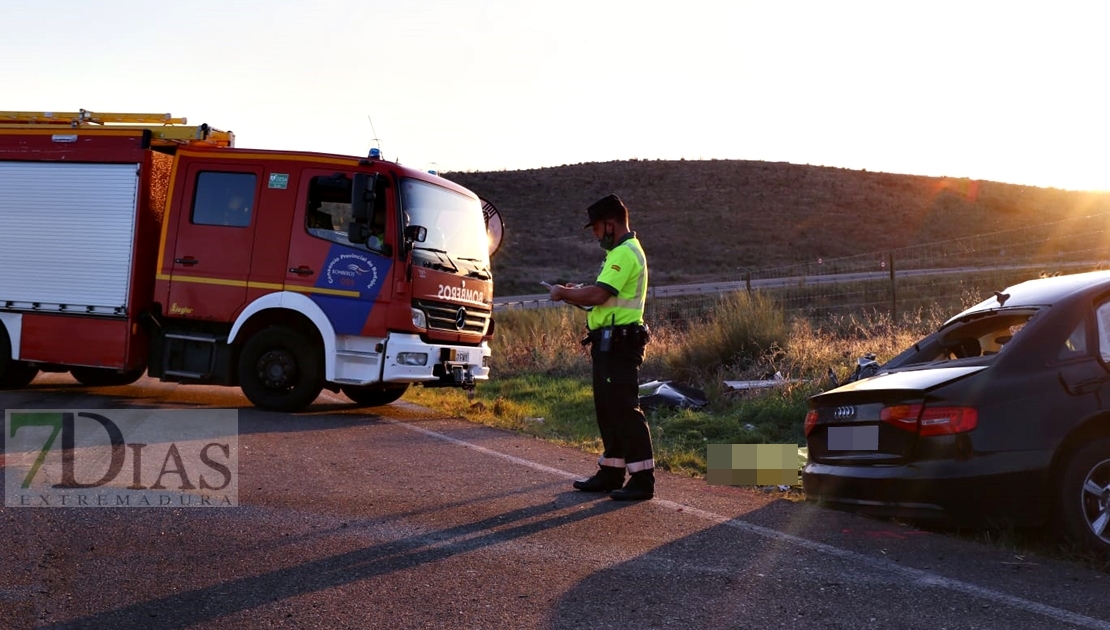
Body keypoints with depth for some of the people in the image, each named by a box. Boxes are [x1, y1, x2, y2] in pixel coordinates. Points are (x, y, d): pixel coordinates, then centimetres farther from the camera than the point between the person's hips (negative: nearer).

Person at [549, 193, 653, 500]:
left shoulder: (625, 253, -15)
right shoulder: (623, 252, 20)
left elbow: (598, 294, -25)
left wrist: (564, 293, -10)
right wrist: (574, 294, 8)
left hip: (618, 345, -11)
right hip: (610, 344, 11)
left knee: (625, 409, -8)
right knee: (608, 409, 15)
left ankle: (643, 479, -5)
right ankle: (612, 472, 23)